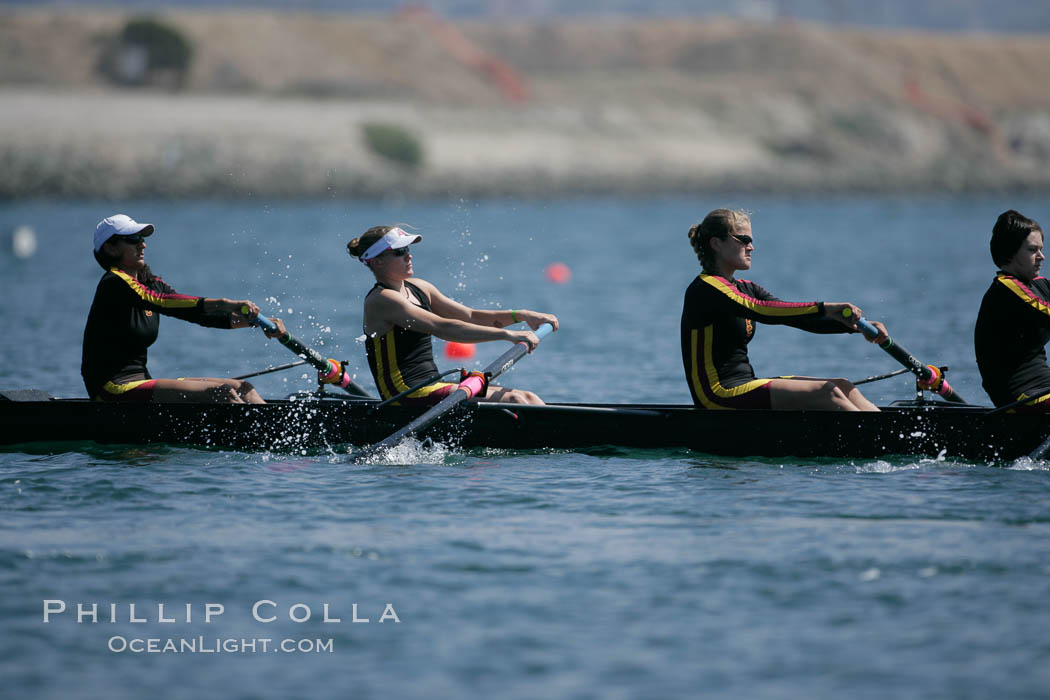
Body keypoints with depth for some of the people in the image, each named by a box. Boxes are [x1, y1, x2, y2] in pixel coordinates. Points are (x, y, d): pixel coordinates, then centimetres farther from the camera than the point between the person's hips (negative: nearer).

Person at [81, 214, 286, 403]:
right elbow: (161, 303, -28)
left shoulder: (151, 283, 15)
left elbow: (196, 311, 8)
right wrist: (224, 304, -36)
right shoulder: (114, 284, -12)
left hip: (140, 382, 9)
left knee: (242, 389, -4)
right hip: (112, 392, -9)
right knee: (221, 392, -23)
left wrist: (253, 320, -5)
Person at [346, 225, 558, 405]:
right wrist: (507, 334, -30)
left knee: (527, 399, -3)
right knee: (512, 400, -20)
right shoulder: (381, 300, -14)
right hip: (408, 396, -9)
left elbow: (470, 317, 17)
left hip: (432, 387, 9)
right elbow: (442, 328, -25)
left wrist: (520, 315, 1)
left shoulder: (418, 288, 14)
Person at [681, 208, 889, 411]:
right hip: (718, 394, -9)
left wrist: (854, 325, -5)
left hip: (744, 384, 9)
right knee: (824, 393, -20)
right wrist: (824, 308, -30)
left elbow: (798, 318, 9)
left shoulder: (746, 289, 18)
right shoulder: (704, 289, -12)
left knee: (843, 388, -3)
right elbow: (762, 311, -26)